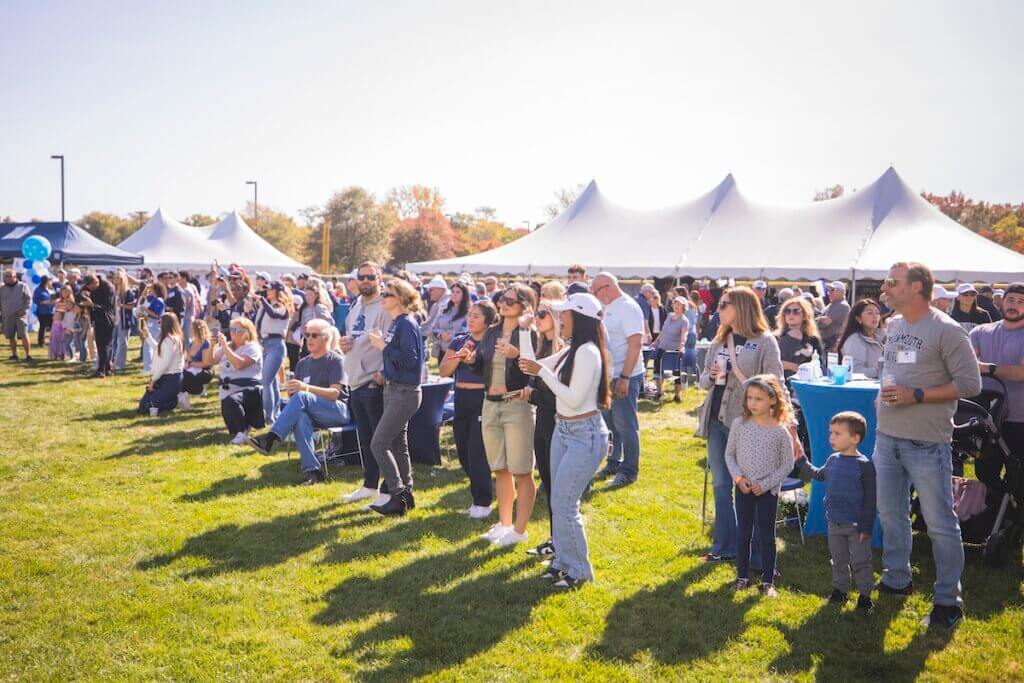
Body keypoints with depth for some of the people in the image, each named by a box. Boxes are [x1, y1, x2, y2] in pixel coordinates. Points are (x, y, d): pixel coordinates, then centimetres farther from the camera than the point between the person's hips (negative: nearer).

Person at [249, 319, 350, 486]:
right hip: (311, 414, 4)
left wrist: (307, 388, -24)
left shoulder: (336, 360, 2)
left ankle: (270, 439, -39)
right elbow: (293, 393, 16)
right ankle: (311, 470, -42)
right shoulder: (303, 363, 20)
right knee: (300, 417, -34)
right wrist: (291, 391, -9)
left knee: (301, 397, -32)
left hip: (338, 411, -4)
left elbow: (335, 393, -10)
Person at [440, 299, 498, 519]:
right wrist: (460, 354, -13)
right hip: (461, 400, 6)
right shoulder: (459, 341, 10)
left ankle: (483, 501, 8)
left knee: (477, 453, -6)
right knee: (463, 452, 11)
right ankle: (480, 494, 28)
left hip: (483, 399, -6)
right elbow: (443, 371, 0)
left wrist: (472, 358, -23)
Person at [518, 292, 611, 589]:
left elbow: (574, 399, -23)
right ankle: (563, 560, 27)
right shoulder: (572, 350, 9)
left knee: (564, 505, -5)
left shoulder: (588, 352, -20)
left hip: (585, 434, -10)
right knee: (559, 502, 14)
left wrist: (542, 372, -23)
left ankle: (579, 569, 10)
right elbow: (539, 365, 15)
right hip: (563, 429, 10)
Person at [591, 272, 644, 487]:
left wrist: (624, 378, -23)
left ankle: (630, 471, 11)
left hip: (625, 377, -8)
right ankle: (614, 463, 29)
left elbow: (636, 344, -21)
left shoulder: (628, 308, -15)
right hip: (608, 375, 8)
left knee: (625, 425, 0)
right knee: (610, 422, 16)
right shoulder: (608, 307, 12)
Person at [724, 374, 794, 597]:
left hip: (768, 491, -2)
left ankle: (768, 580, 19)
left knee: (767, 535, 7)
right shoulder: (739, 424, -5)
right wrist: (738, 477, -10)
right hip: (743, 488, 2)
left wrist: (766, 484, -12)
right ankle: (742, 576, 25)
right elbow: (729, 454, 4)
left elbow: (787, 464, -4)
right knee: (743, 533, 12)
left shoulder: (780, 431, -10)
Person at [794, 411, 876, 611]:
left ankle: (865, 594, 18)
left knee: (860, 562, 5)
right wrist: (801, 461, 20)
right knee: (839, 560, 17)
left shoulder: (864, 465, -16)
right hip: (834, 523, 6)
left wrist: (866, 526, -14)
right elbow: (818, 475, 25)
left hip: (856, 525, -6)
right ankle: (840, 589, 31)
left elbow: (870, 499, -14)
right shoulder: (833, 460, 2)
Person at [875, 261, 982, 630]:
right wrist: (886, 391, 8)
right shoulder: (893, 325, 9)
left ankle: (948, 600, 13)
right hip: (887, 437, 7)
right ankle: (896, 579, 33)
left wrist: (916, 395, -19)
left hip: (927, 444, -7)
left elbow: (970, 383, -14)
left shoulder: (947, 331, -13)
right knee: (890, 513, 17)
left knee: (940, 523, 1)